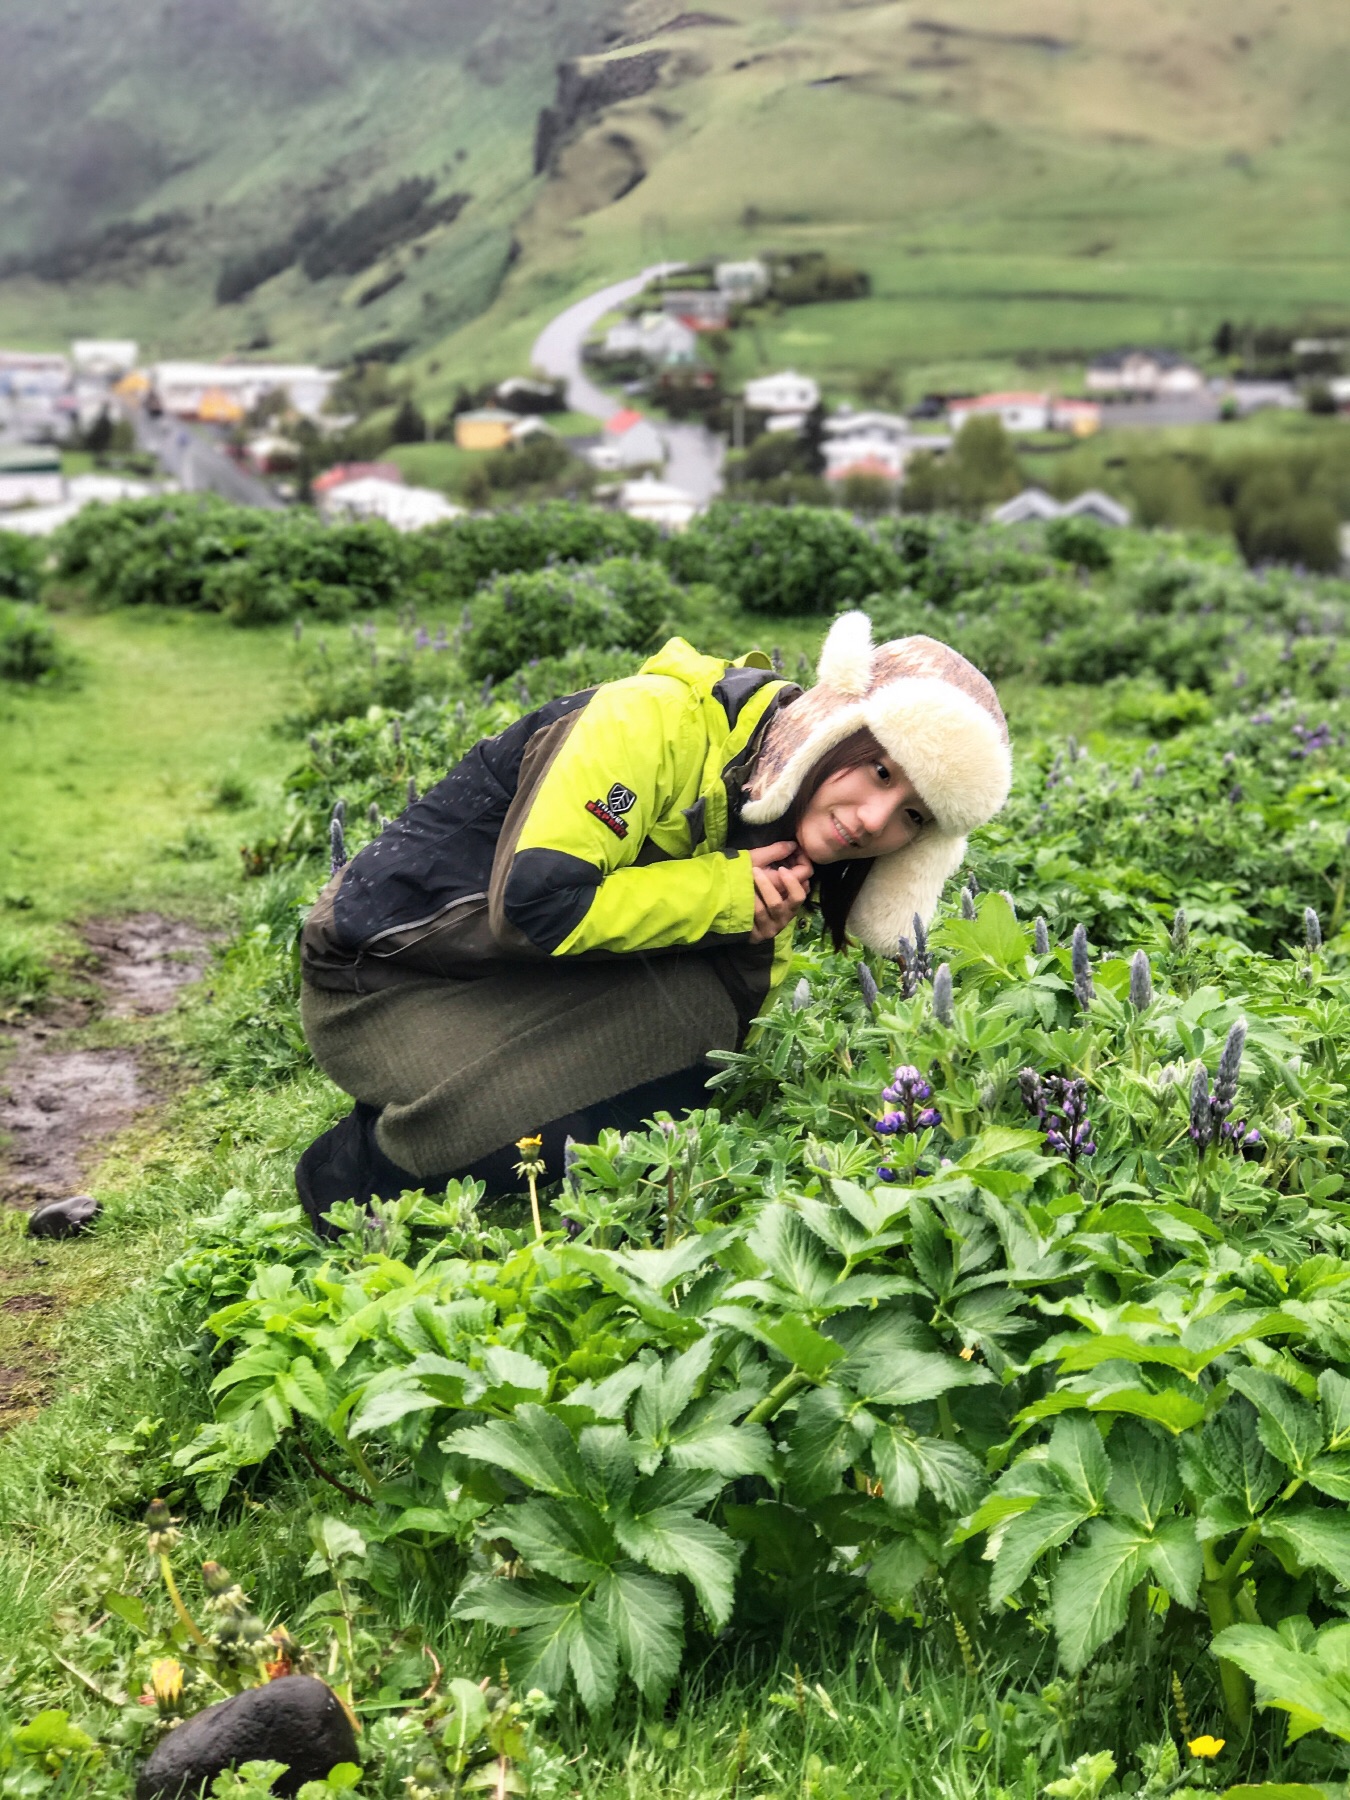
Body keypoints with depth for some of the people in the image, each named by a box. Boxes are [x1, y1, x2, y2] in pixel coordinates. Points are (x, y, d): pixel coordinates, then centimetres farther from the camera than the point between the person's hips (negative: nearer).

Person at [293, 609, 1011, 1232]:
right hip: (386, 974, -7)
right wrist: (727, 891, -24)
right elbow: (538, 903, -32)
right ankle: (354, 1169, 0)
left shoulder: (782, 844, 0)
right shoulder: (659, 721, -25)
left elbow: (732, 1023, 2)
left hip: (526, 989, 8)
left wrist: (754, 939, -19)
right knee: (554, 1138, -30)